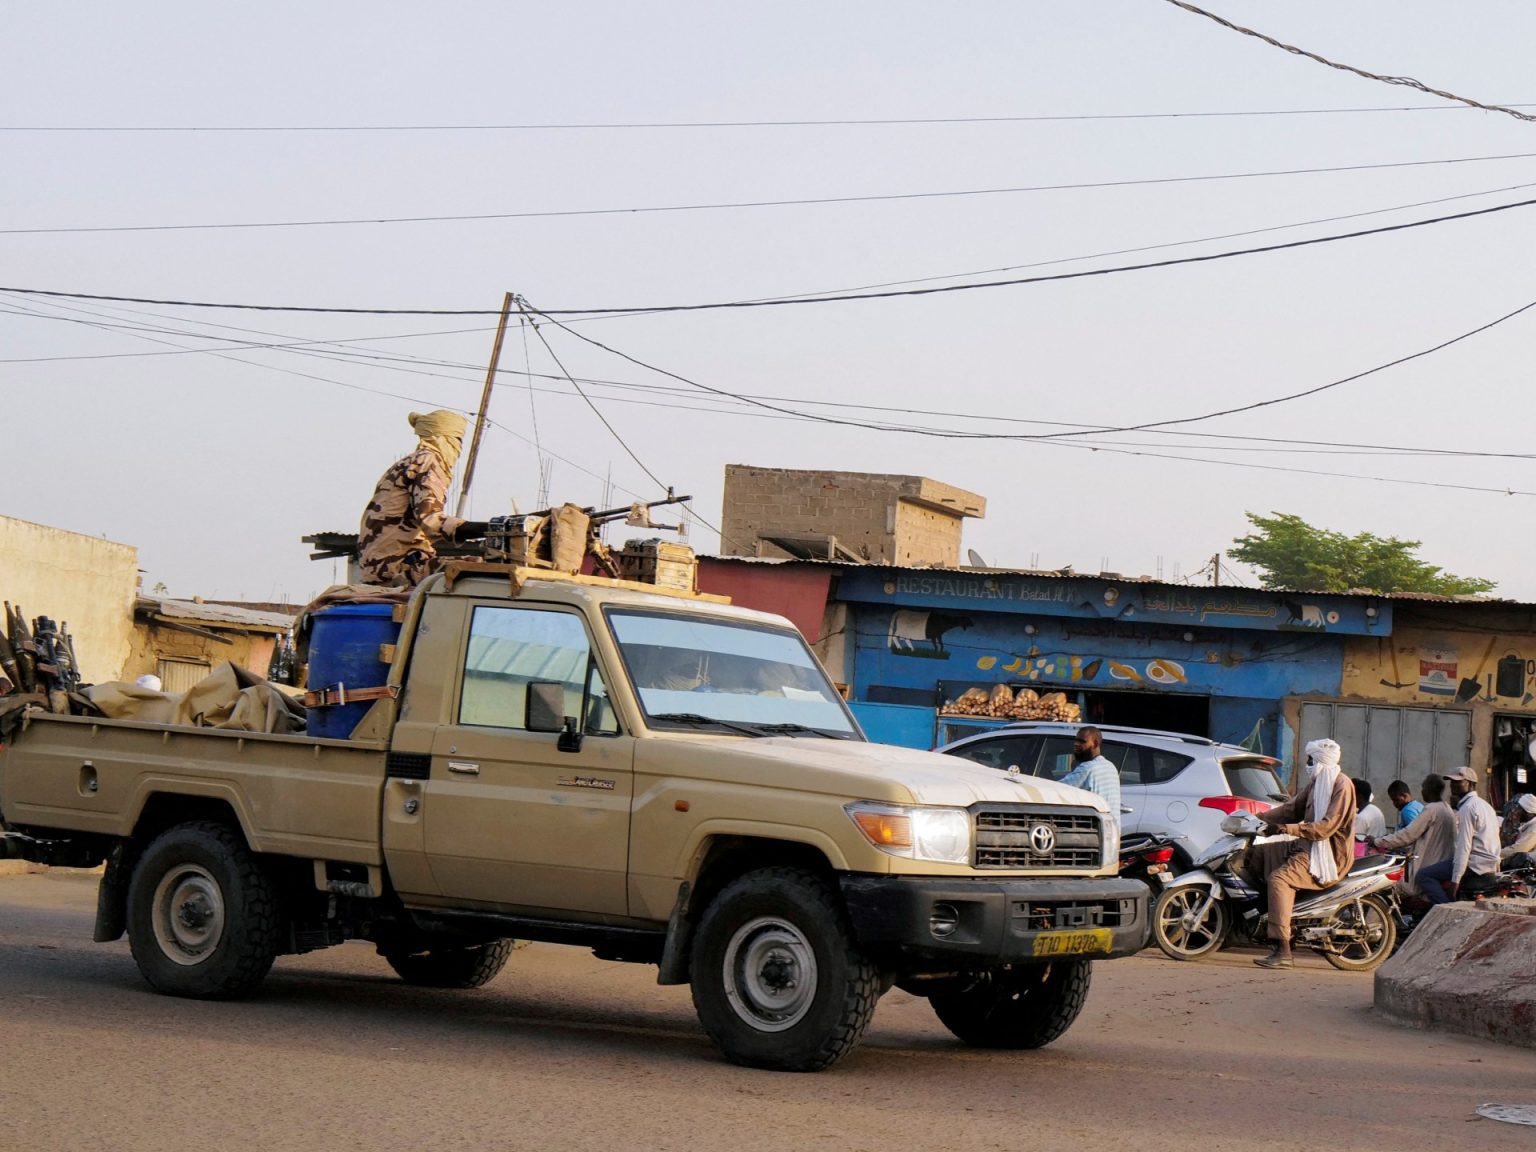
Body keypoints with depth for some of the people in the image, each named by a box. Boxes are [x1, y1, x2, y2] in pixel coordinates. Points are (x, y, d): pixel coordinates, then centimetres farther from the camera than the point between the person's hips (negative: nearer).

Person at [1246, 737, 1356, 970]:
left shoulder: (1342, 785, -15)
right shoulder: (1316, 783, 15)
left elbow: (1326, 826, -24)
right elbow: (1292, 807, 17)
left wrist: (1289, 829, -31)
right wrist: (1261, 817, 4)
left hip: (1329, 854, -10)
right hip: (1308, 845, 10)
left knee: (1279, 878, -29)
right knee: (1258, 853, 7)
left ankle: (1282, 952, -34)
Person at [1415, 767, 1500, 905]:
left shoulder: (1467, 808, -12)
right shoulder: (1484, 805, 19)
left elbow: (1464, 845, -19)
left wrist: (1455, 880, -21)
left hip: (1475, 865, -10)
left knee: (1425, 875, -14)